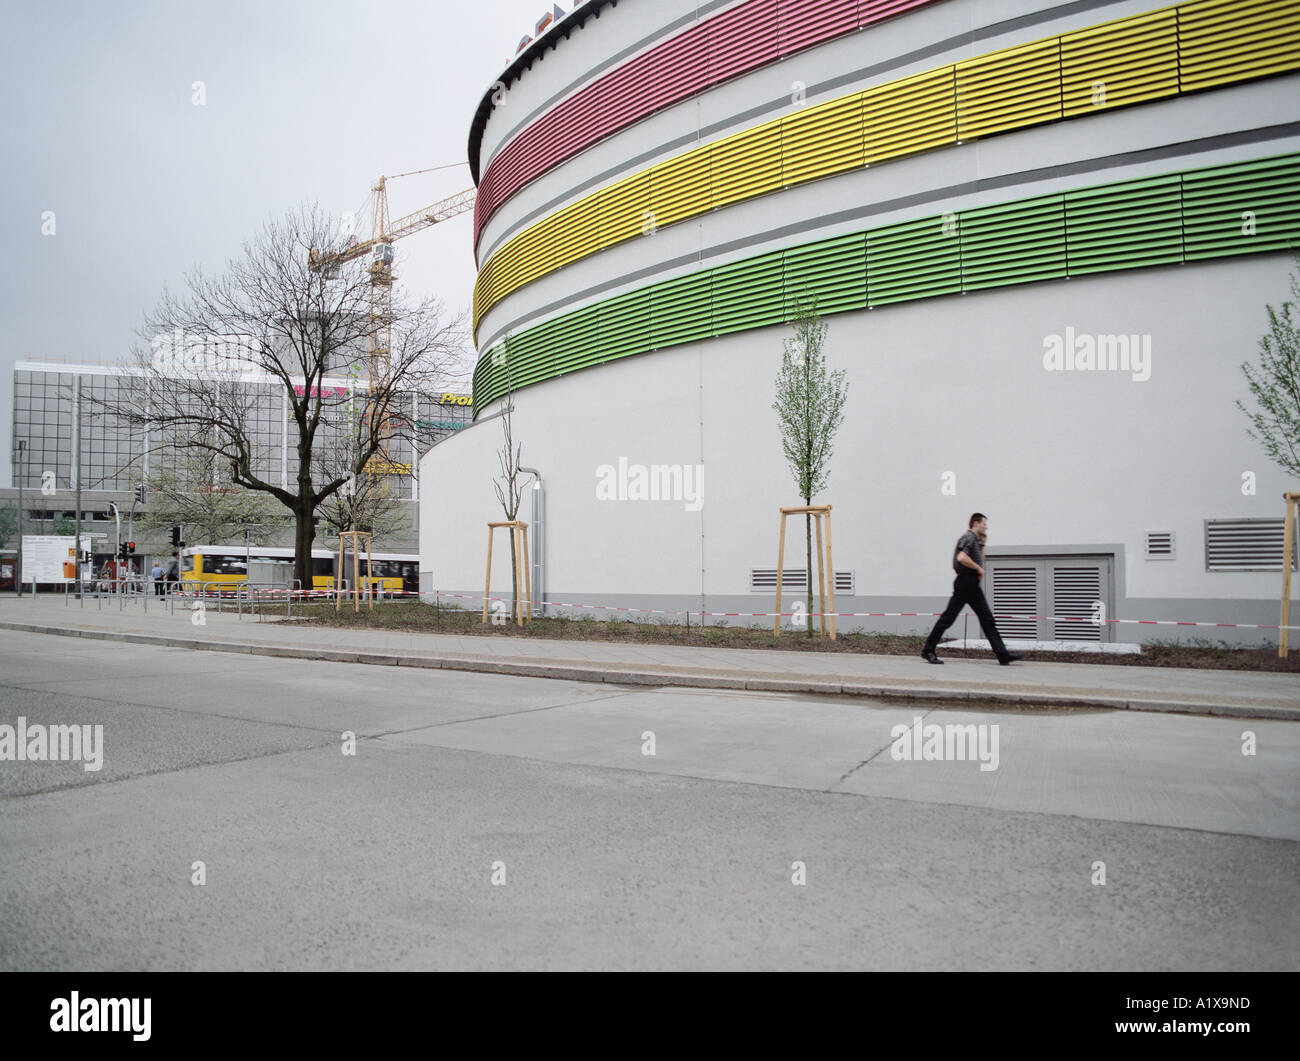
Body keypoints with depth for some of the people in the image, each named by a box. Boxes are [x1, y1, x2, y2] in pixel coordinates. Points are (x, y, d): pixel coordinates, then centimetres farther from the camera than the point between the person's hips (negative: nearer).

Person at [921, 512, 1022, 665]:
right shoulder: (968, 537, -9)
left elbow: (979, 561, 29)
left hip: (972, 585, 10)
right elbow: (961, 557, -26)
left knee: (987, 619, 5)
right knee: (949, 617, -7)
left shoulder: (975, 539, 21)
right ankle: (928, 651, -2)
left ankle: (1002, 655, 4)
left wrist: (982, 544, 19)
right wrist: (979, 568, -14)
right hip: (965, 582, -10)